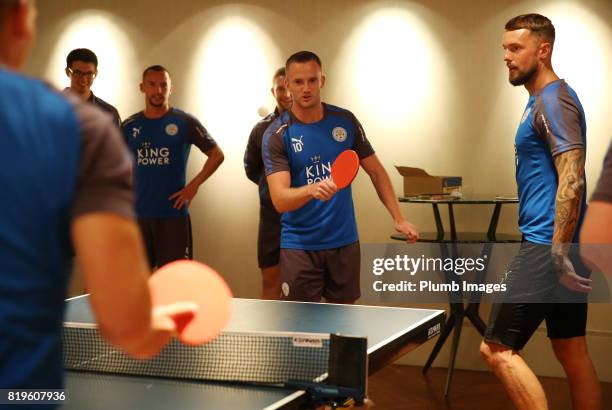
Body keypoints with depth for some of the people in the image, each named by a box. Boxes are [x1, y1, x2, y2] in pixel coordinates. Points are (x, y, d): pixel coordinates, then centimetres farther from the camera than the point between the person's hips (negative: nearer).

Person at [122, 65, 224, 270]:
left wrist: (193, 185, -6)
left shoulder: (185, 122, -2)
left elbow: (217, 154, 2)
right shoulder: (129, 126, 7)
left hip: (173, 214, -3)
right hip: (137, 214, 3)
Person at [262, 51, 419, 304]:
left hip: (344, 242, 3)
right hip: (299, 245, -3)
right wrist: (312, 190, -39)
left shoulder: (345, 121, 1)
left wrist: (398, 219, 4)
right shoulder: (277, 135, -10)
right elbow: (280, 200, -19)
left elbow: (375, 171, 11)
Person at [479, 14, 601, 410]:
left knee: (497, 347, -8)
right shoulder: (541, 101, 18)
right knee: (573, 354, 13)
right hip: (560, 245, 10)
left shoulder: (554, 99, -13)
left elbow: (572, 180, -22)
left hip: (548, 245, -10)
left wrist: (557, 252, -24)